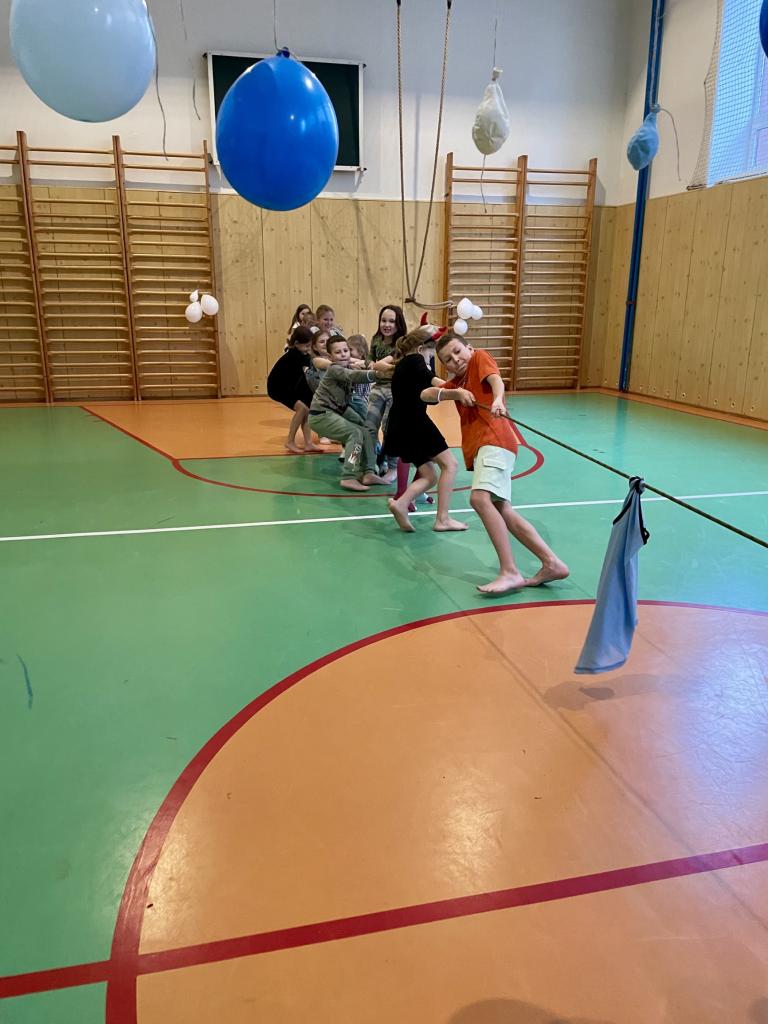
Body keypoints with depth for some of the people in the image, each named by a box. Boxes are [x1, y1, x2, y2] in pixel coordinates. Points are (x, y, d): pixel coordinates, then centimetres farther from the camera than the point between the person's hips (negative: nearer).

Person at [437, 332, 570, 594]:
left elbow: (496, 379, -11)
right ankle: (551, 563, 10)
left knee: (480, 498, -27)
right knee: (501, 510, 8)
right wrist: (455, 393, -7)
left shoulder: (479, 357, 10)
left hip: (494, 438, -10)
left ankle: (510, 572, -29)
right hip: (479, 446, 10)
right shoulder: (457, 381, 28)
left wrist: (497, 400, -33)